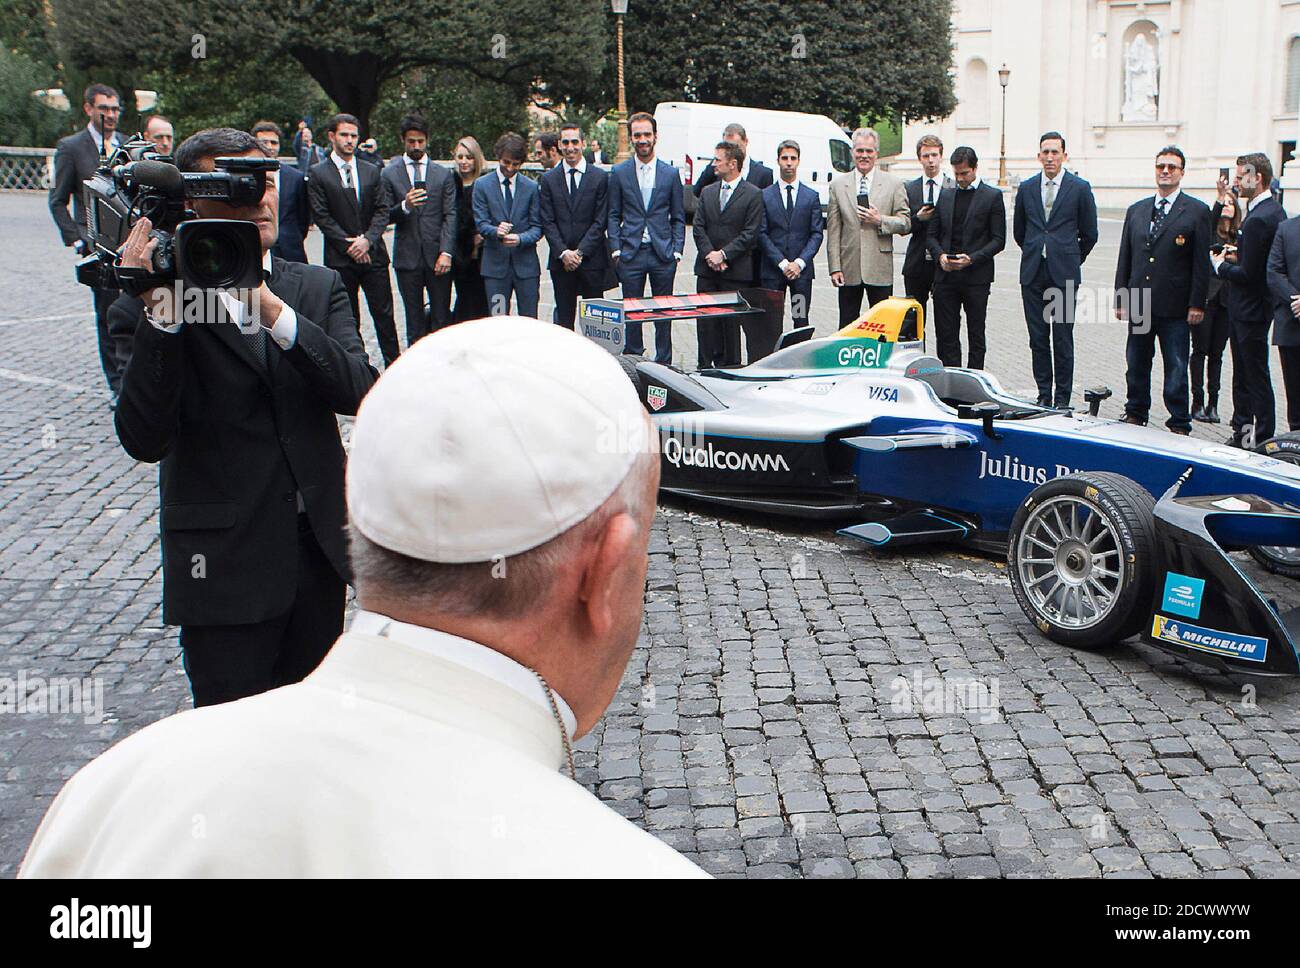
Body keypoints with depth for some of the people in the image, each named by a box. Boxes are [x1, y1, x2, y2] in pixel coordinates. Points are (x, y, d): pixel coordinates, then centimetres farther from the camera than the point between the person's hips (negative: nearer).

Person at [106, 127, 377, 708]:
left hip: (320, 548, 4)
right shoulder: (152, 307, -5)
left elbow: (358, 391, -10)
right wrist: (161, 315, -26)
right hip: (223, 563, -4)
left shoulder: (318, 288, 6)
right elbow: (145, 440, -17)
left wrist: (273, 312, -23)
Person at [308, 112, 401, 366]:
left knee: (384, 314, 2)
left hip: (373, 254, 2)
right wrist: (348, 244, -11)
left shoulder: (372, 172, 11)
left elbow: (383, 209, 4)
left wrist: (367, 240, -10)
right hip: (340, 259, -2)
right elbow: (322, 217, -4)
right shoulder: (319, 174, 1)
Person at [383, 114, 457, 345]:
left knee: (442, 318, 0)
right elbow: (385, 216, 2)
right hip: (407, 257, 0)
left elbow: (450, 216, 1)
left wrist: (446, 252, -10)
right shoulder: (390, 174, 6)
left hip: (437, 256, 0)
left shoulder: (443, 175, 8)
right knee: (414, 320, 5)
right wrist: (404, 206, -19)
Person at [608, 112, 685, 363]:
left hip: (662, 253, 1)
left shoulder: (670, 173, 6)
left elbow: (678, 218, 8)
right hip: (631, 254, 0)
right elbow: (613, 215, 6)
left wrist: (676, 251, 0)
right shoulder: (619, 172, 5)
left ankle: (664, 363, 15)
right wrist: (615, 249, -3)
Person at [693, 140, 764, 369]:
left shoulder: (753, 195, -2)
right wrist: (709, 254, -7)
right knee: (705, 320, 3)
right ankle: (706, 367, 10)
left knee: (731, 322, 0)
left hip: (736, 271, -4)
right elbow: (698, 227, 9)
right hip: (706, 268, 4)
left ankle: (730, 368, 8)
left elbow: (750, 233, -8)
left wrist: (723, 254, -13)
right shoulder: (708, 192, 14)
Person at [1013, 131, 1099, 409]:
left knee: (1063, 339, -1)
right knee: (1038, 338, 5)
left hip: (1064, 274, -3)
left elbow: (1089, 234, 8)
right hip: (1033, 274, 3)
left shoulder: (1080, 188, 0)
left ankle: (1062, 398, 5)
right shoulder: (1026, 188, 9)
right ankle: (1044, 395, 14)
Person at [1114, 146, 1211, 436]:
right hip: (1138, 304, 4)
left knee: (1176, 369, 1)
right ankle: (1136, 414, 27)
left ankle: (1179, 425, 10)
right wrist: (1121, 299, 7)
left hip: (1175, 307, -4)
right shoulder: (1136, 210, 11)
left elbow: (1202, 263, -4)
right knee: (1137, 365, 13)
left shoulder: (1197, 211, -1)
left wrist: (1197, 304, -8)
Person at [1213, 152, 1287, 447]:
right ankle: (1242, 432, 29)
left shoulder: (1258, 219, -22)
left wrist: (1220, 266, -7)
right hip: (1248, 307, 10)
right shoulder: (1275, 210, 10)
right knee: (1242, 375, 19)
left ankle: (1264, 440, 7)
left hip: (1250, 310, -10)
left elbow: (1248, 274, -23)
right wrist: (1238, 255, 5)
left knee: (1257, 378, -1)